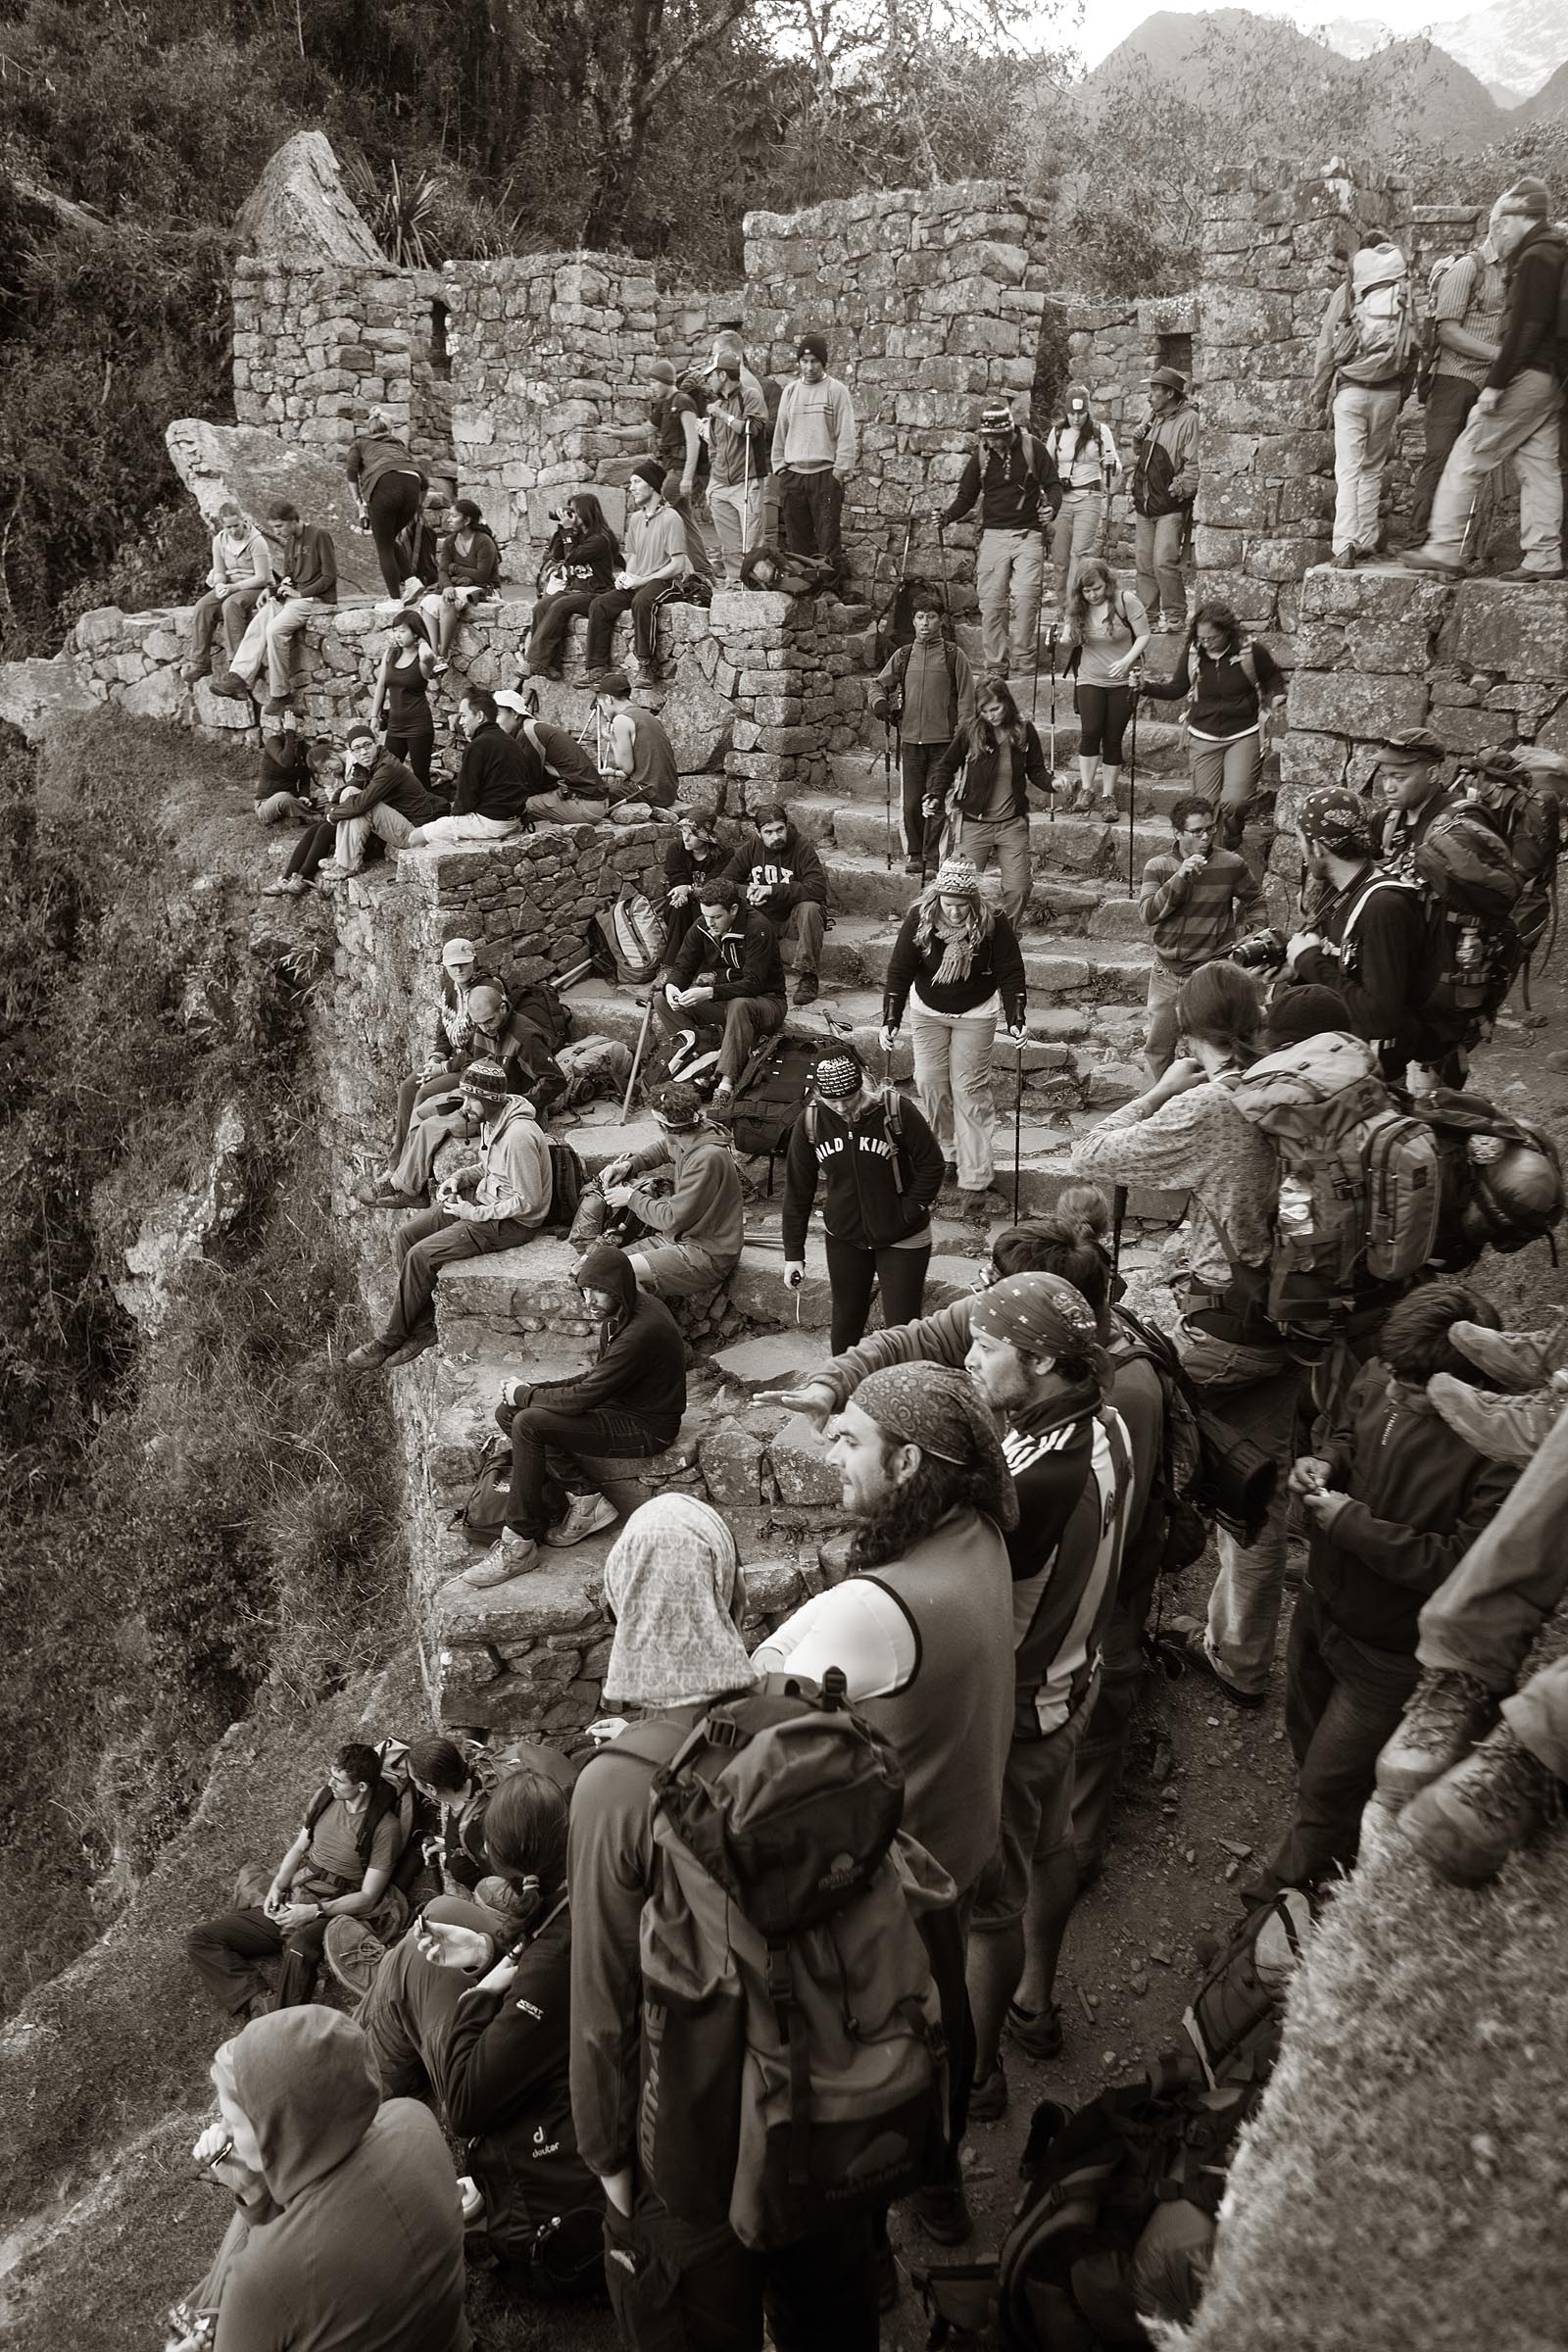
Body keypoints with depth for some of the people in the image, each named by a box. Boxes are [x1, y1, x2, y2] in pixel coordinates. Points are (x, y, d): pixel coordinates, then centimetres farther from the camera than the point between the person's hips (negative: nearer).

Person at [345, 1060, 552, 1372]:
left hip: (511, 1222, -10)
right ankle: (424, 1328, 3)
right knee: (407, 1234, 0)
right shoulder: (491, 1119, 2)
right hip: (483, 1198, 10)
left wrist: (476, 1213, -18)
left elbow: (527, 1202, -25)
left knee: (420, 1256, -16)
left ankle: (391, 1339, 2)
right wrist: (458, 1178, 2)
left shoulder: (518, 1136, -29)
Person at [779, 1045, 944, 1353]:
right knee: (846, 1321, 16)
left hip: (902, 1239, -3)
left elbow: (931, 1164, -9)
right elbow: (797, 1189, -4)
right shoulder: (810, 1122, -11)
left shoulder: (896, 1111, -21)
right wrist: (793, 1253, -3)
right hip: (843, 1238, 3)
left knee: (901, 1325, -1)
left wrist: (911, 1211, -15)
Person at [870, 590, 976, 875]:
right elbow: (879, 685, 19)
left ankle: (933, 856, 4)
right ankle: (914, 854, 15)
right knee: (911, 803, 3)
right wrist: (880, 703, -4)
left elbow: (966, 699, 1)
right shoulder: (903, 655, 11)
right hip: (910, 741, 3)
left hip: (943, 742, -3)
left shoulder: (954, 655, 2)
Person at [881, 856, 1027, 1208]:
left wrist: (1015, 1020, -26)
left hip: (975, 1013, -2)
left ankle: (975, 1178, -1)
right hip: (929, 1010, 2)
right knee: (929, 1083, 0)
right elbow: (899, 972, -16)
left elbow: (1010, 974, -16)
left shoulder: (993, 923, -23)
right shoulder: (918, 919, -20)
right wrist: (890, 1021, -23)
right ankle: (944, 1152, 24)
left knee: (969, 1089, -5)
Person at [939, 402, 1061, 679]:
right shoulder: (980, 455, 7)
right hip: (993, 534, 2)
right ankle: (995, 668, 5)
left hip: (1028, 534, -2)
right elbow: (966, 495, 12)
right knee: (991, 602, -3)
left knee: (1025, 598, -13)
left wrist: (1051, 506, -17)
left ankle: (1022, 665, -6)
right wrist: (948, 514, -7)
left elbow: (1053, 485, 4)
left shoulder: (1033, 448, 0)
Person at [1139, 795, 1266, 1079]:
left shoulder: (1232, 864, -3)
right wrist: (1180, 877, -21)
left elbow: (1255, 903, 12)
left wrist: (1254, 935, -4)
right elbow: (1148, 914, -13)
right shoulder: (1158, 867, 0)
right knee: (1157, 1047, 11)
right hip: (1167, 973, 3)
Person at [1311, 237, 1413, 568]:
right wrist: (1404, 393, 11)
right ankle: (1366, 540, 16)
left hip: (1349, 389, -2)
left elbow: (1325, 347, 0)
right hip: (1388, 392, 2)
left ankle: (1345, 544, -16)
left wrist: (1320, 396, 9)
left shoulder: (1346, 292, 0)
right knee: (1373, 467, 16)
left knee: (1348, 470, -3)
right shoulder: (1406, 294, 2)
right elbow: (1415, 348, 1)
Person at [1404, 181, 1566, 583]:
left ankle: (1444, 549, -7)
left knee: (1467, 459, -6)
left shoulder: (1535, 258, -12)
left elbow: (1524, 329, -20)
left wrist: (1495, 383, -21)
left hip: (1525, 376, -10)